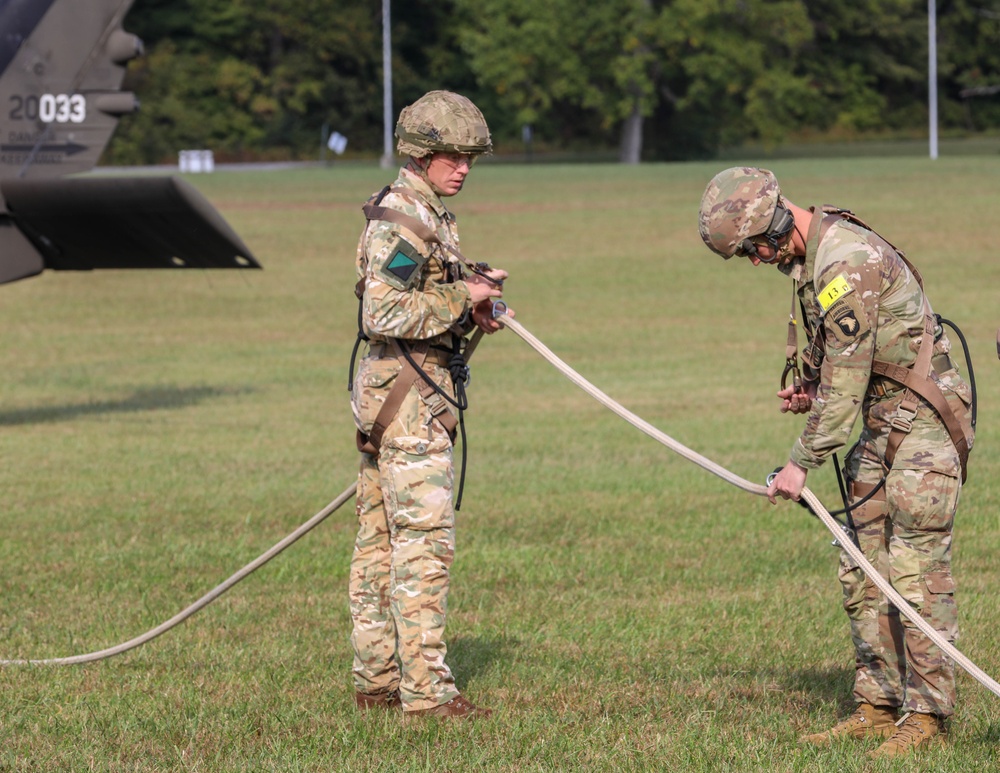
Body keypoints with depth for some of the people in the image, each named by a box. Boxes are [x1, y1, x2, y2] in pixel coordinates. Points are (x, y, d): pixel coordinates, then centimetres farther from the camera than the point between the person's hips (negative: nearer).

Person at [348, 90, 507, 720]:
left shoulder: (428, 217, 18)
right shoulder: (402, 219, -15)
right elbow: (384, 313, -23)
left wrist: (472, 310, 7)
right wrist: (462, 297, -16)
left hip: (385, 398, 11)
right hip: (411, 392, -11)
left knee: (381, 543, 12)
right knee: (425, 543, -11)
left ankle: (377, 680, 16)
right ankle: (426, 690, -12)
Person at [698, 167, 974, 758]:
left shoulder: (846, 264, -23)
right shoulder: (810, 253, 9)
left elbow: (845, 381, -22)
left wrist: (802, 463, -19)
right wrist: (810, 386, 5)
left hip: (926, 421, -10)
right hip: (883, 421, 10)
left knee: (917, 571, -10)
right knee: (864, 571, 8)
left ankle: (928, 716, -7)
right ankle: (879, 706, 13)